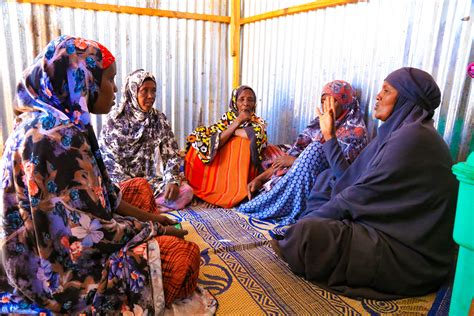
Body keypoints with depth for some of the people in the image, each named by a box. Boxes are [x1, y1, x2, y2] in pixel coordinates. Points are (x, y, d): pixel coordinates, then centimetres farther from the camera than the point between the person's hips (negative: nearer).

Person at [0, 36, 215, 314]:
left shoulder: (61, 123, 2)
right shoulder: (56, 136, -28)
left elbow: (97, 190, 9)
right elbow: (87, 234, -27)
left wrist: (147, 216, 6)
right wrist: (154, 229, -13)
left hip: (50, 242, 11)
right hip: (59, 267, -10)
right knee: (183, 255, -16)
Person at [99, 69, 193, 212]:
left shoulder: (159, 119, 6)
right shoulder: (115, 120, -2)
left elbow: (172, 154, 3)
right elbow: (108, 159, -6)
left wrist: (173, 180, -16)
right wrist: (131, 185, -18)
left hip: (154, 180, 4)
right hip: (124, 182, -3)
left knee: (186, 192, -23)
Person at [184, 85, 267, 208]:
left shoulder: (258, 122, 1)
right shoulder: (227, 118, 6)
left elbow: (258, 135, -26)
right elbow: (215, 143, -11)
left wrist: (229, 130, -14)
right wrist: (237, 122, -14)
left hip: (242, 173, -2)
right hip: (221, 167, 2)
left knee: (244, 141, -29)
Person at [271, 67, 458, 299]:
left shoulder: (413, 138, -21)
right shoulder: (398, 131, 10)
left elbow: (361, 195, -21)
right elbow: (349, 177, 12)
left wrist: (307, 223, -12)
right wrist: (329, 134, 16)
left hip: (409, 257, -10)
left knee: (309, 232, -26)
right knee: (327, 182, 15)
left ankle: (290, 249, 8)